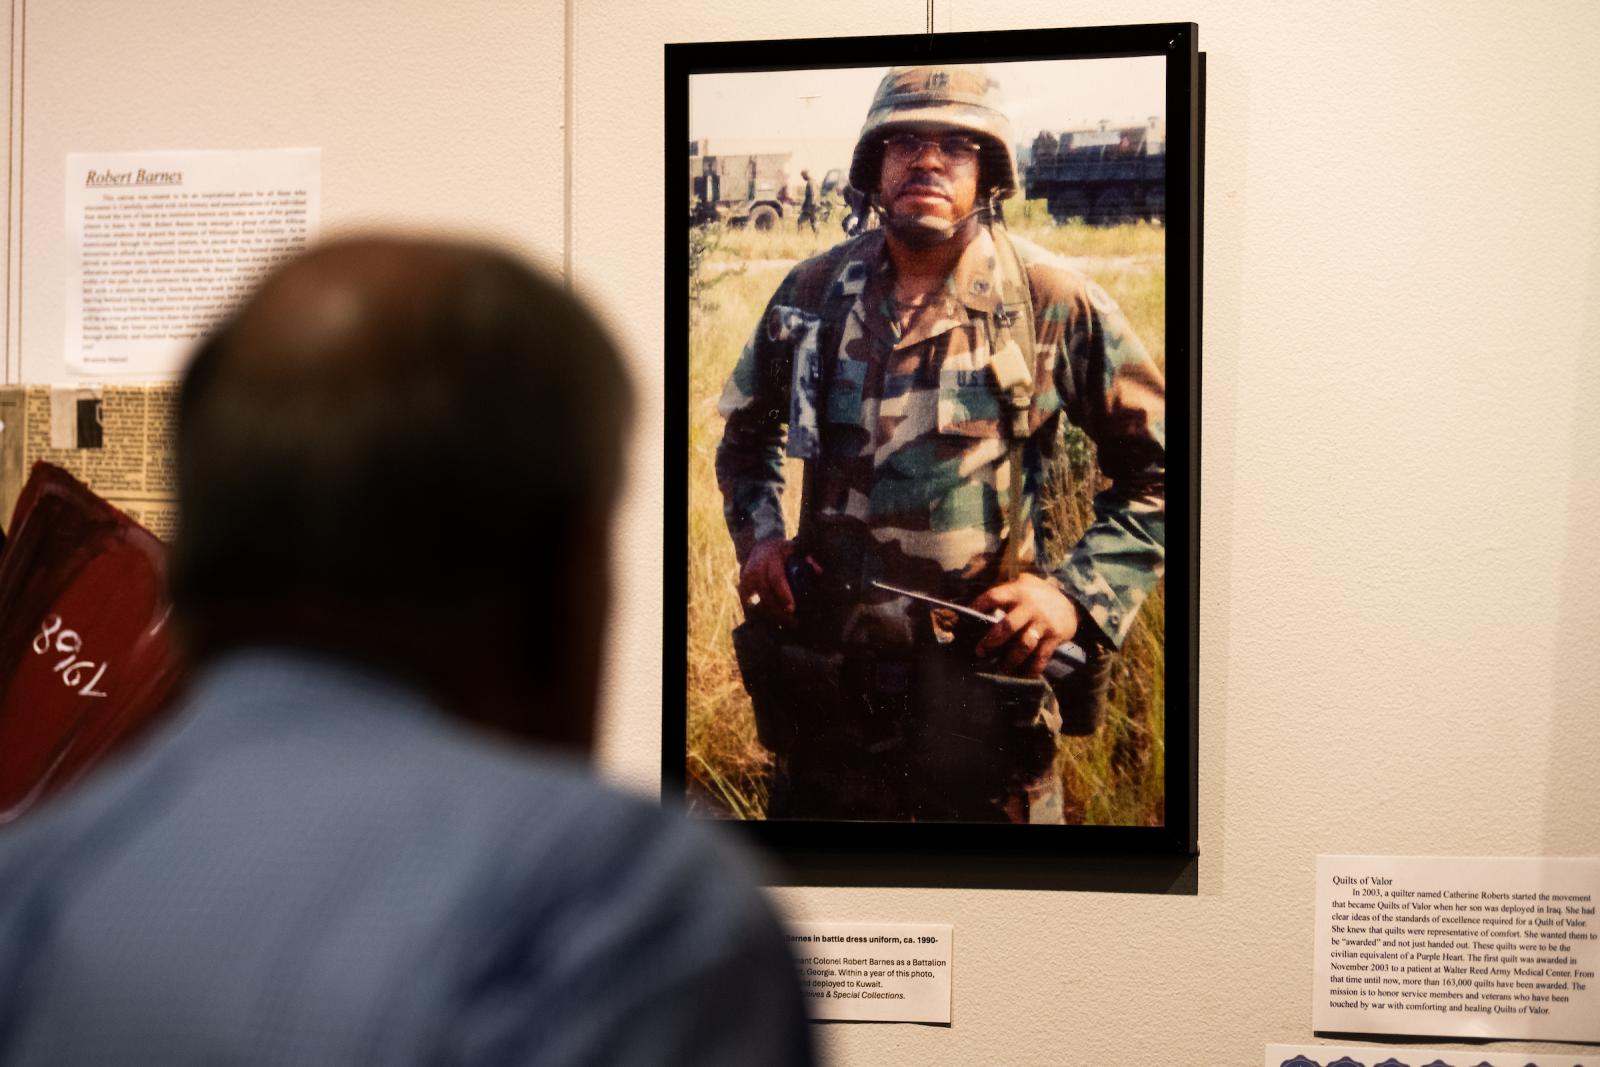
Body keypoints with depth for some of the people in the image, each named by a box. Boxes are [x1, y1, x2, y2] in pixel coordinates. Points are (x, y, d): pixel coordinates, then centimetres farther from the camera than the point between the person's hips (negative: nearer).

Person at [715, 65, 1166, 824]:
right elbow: (749, 428, 21)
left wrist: (1080, 593, -13)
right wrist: (757, 535, 4)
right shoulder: (814, 293, 3)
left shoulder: (1055, 305, -8)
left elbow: (1159, 470, -2)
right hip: (823, 672, 3)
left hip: (980, 674, -3)